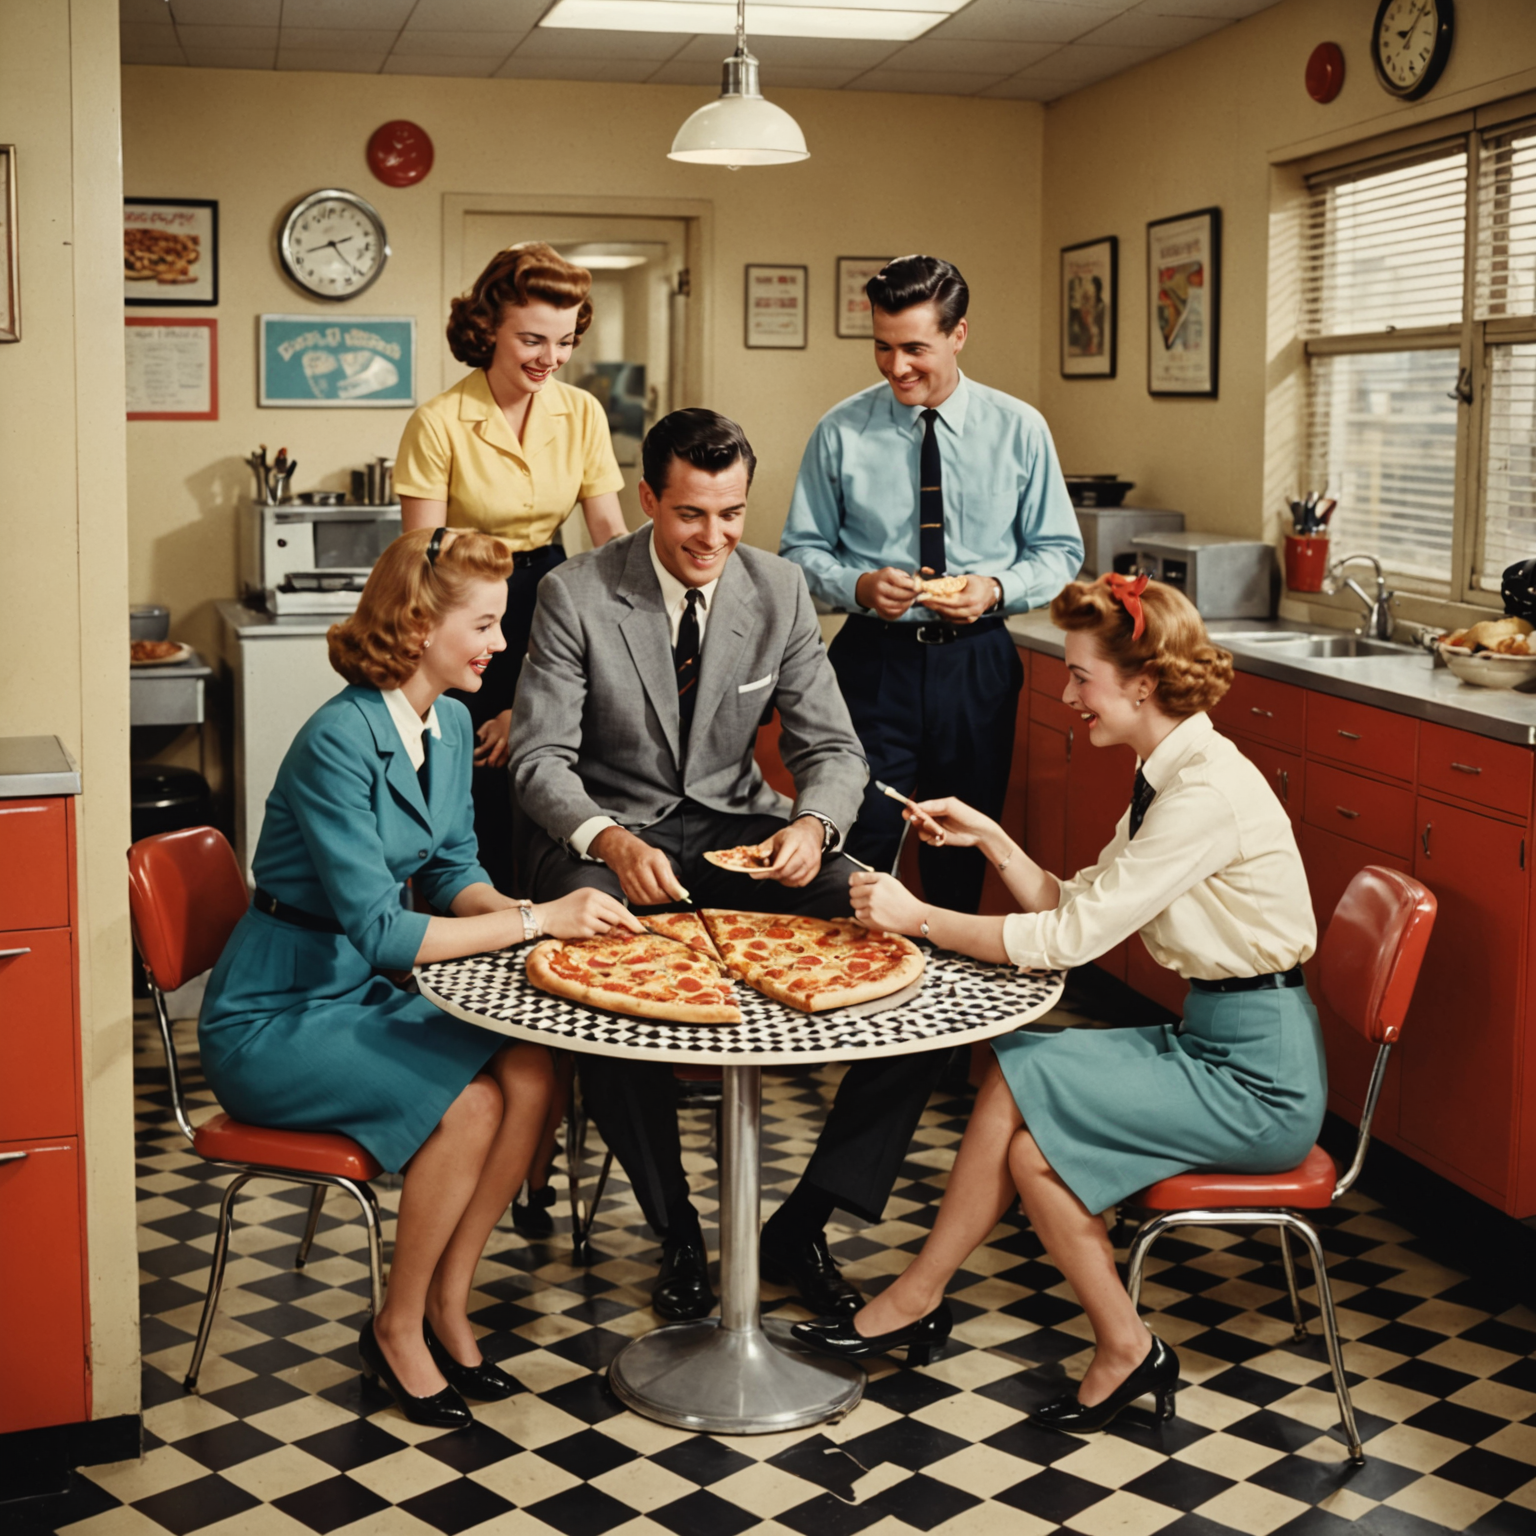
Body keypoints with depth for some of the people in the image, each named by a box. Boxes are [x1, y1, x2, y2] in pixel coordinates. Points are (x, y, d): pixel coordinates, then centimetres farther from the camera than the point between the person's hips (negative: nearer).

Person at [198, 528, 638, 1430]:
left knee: (531, 1074, -16)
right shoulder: (339, 742, -24)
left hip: (366, 992, 7)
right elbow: (378, 931, -27)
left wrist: (513, 913, -10)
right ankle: (398, 1331, -2)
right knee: (468, 1102, -25)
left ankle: (447, 1306, 0)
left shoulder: (451, 724, 2)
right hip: (276, 1017, -7)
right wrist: (536, 919, -26)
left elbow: (453, 869, 11)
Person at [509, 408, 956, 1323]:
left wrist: (814, 824, -22)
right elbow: (541, 756, -11)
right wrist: (610, 842, -32)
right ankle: (677, 1231, -11)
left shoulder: (779, 590, 0)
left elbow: (831, 746, 1)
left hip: (737, 827, 3)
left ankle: (803, 1227, -6)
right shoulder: (576, 596, -10)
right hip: (610, 831, -3)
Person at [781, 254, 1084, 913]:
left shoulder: (1019, 429, 2)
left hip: (977, 663, 1)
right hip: (874, 660, -1)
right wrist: (859, 585, -16)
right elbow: (802, 550, 4)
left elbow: (1059, 552, 6)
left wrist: (995, 589, -14)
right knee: (859, 848, -7)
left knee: (963, 856, 11)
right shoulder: (840, 432, 0)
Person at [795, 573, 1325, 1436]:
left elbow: (1073, 937, -23)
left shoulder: (1209, 792, -22)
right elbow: (1074, 906, 9)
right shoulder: (1169, 776, 9)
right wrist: (989, 838, 1)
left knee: (1022, 1086, -13)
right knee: (1026, 1117, -6)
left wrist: (918, 917, -17)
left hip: (1257, 1077, -9)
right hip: (1214, 1044, 9)